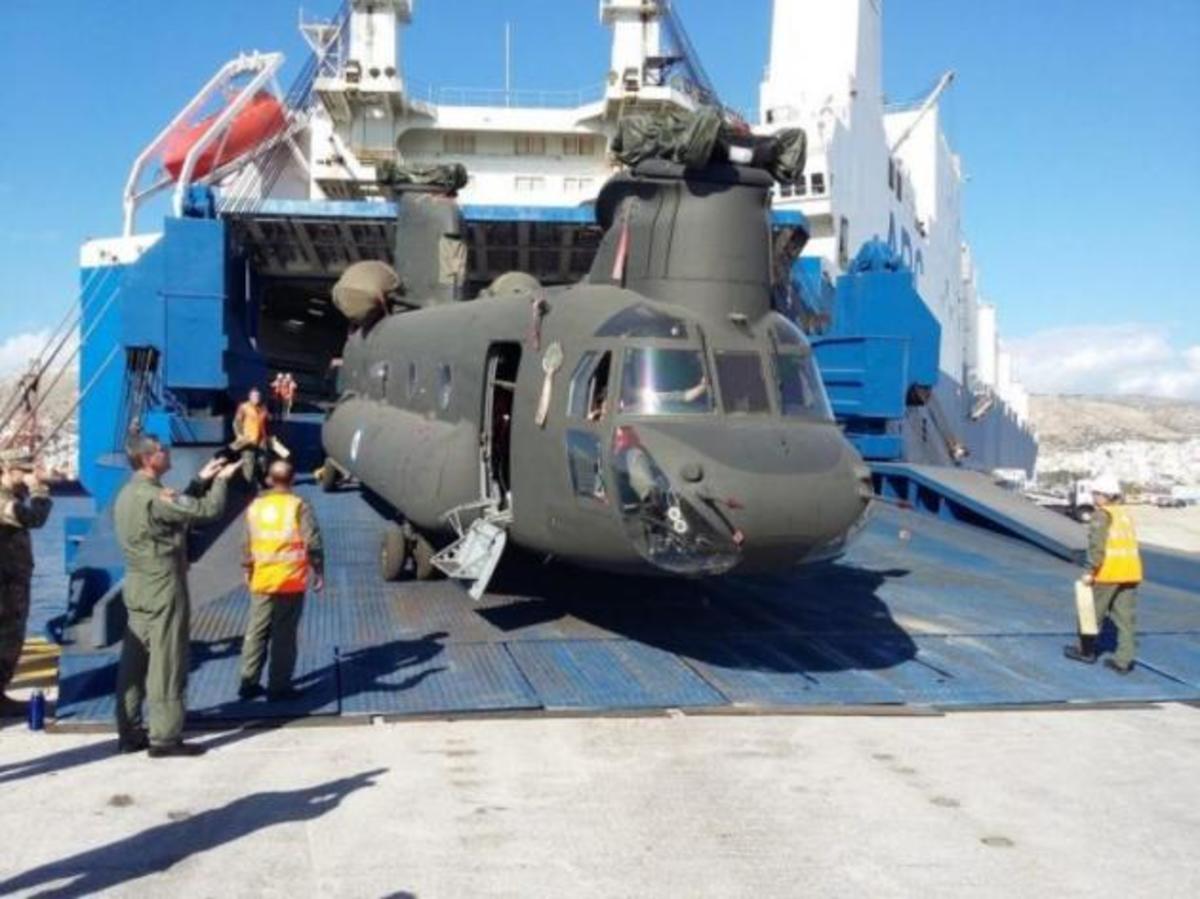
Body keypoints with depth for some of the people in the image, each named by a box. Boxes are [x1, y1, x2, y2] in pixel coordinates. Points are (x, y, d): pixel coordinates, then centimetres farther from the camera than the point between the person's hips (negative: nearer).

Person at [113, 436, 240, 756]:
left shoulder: (127, 495, 11)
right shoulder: (154, 497, -20)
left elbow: (180, 507, 21)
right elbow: (208, 510, -18)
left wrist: (201, 481, 20)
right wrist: (221, 480, -2)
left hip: (137, 588, 9)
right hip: (163, 589, -9)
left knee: (133, 663, 11)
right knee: (166, 664, -3)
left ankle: (130, 733, 17)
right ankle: (165, 738, 1)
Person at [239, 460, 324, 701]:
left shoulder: (255, 506, 4)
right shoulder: (299, 506, -10)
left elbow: (248, 543, 12)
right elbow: (312, 543, -12)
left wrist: (248, 570, 24)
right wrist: (319, 571, -1)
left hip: (262, 580, 4)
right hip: (291, 581, -4)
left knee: (257, 631, 14)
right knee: (284, 634, 3)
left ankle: (248, 681, 18)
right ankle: (278, 686, 7)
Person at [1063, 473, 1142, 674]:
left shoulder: (1102, 516, -10)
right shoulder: (1126, 514, 13)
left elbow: (1097, 546, -18)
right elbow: (1129, 543, 15)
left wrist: (1090, 571, -15)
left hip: (1108, 573, -7)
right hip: (1130, 572, 7)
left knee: (1093, 610, 10)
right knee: (1125, 616, 7)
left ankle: (1085, 650, 24)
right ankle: (1123, 660, 6)